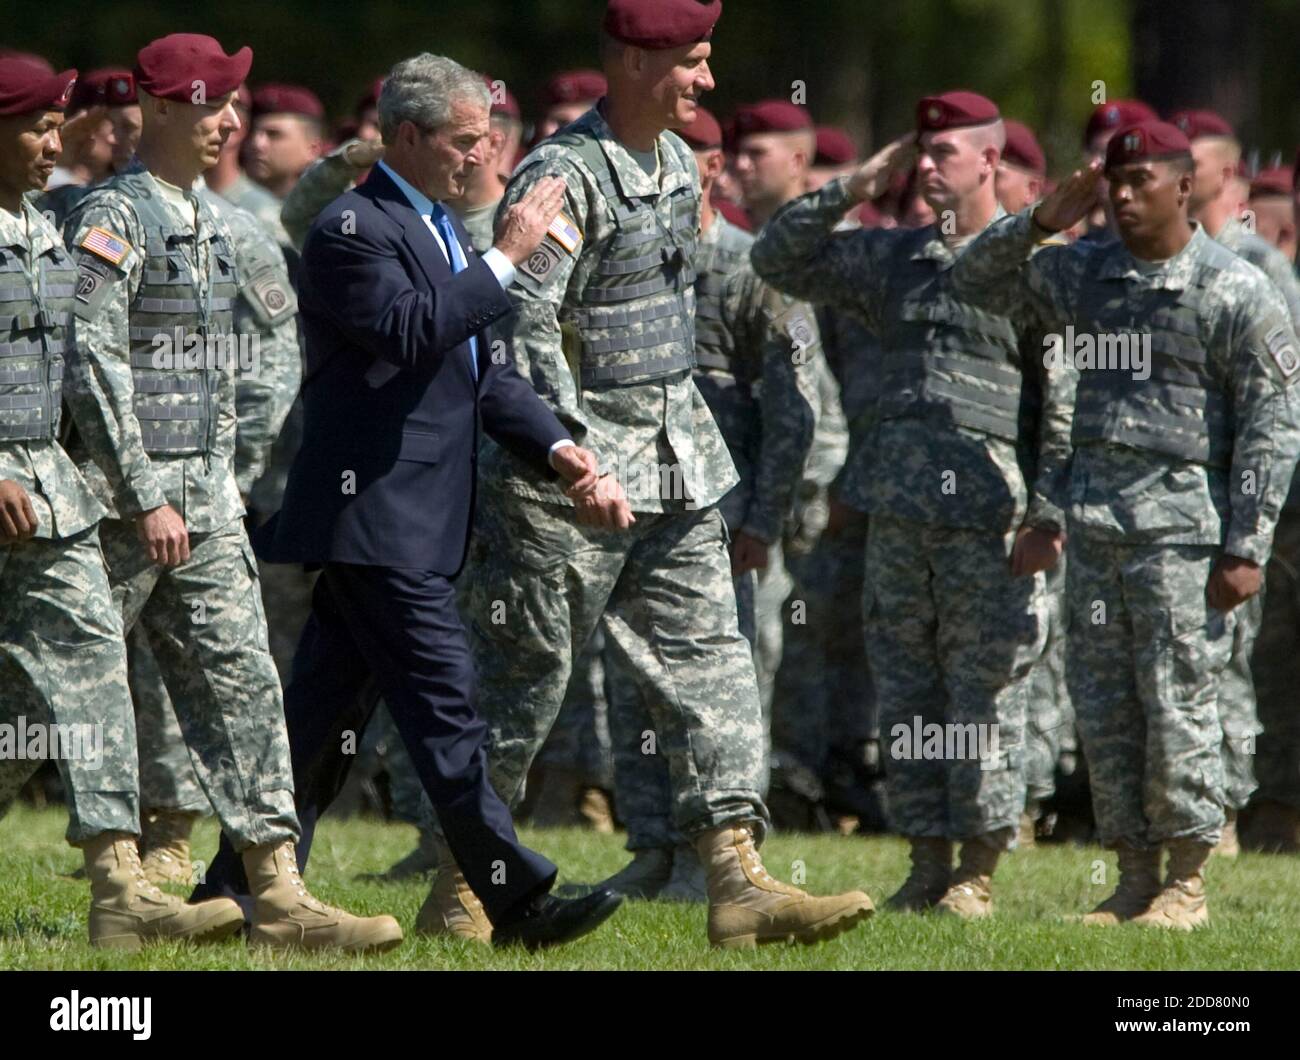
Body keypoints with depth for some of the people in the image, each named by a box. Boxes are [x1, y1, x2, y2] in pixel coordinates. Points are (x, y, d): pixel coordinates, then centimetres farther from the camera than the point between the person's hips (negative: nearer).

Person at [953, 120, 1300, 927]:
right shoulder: (1082, 273, 12)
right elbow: (979, 279, 17)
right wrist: (1041, 222, -1)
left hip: (1183, 527, -6)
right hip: (1096, 523, 6)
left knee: (1178, 706, -5)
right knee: (1103, 708, 7)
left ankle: (1189, 881, 3)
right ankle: (1135, 880, 14)